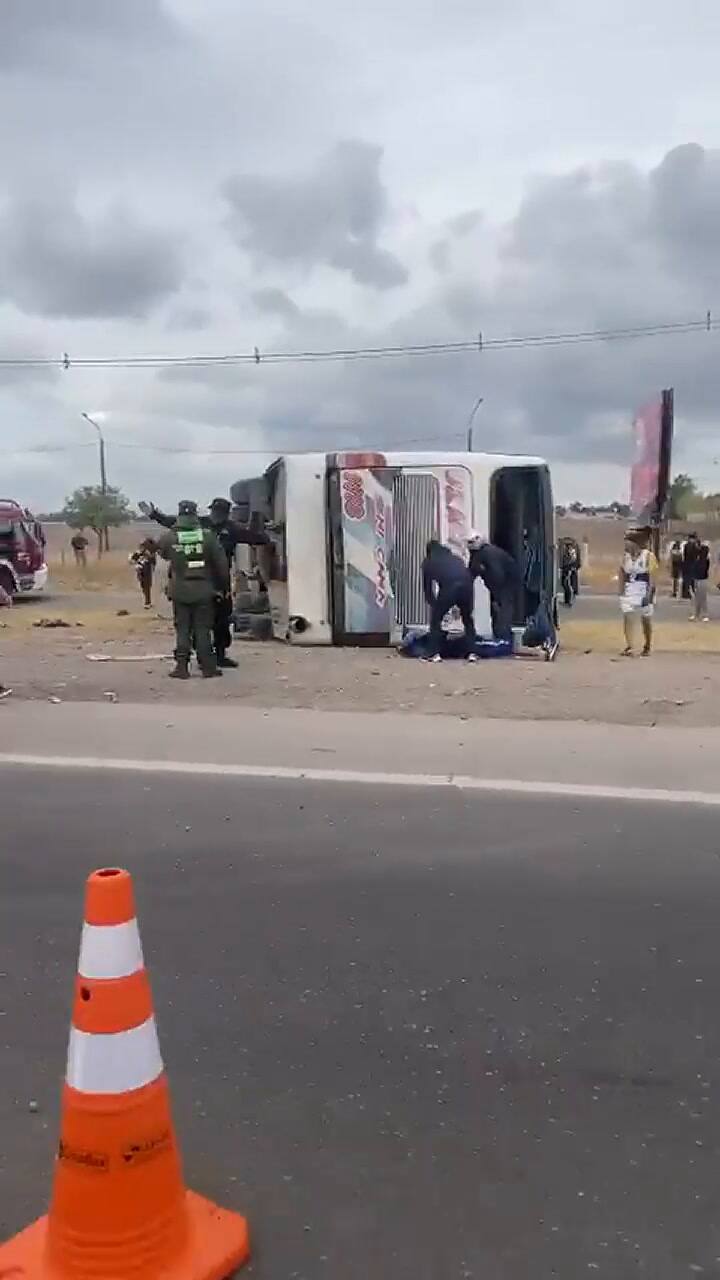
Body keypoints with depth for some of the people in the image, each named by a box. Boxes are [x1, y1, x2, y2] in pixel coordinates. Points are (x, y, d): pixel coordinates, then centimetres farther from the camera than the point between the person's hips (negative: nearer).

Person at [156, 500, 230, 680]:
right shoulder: (208, 537, -6)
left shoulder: (170, 539, -7)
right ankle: (208, 666, 8)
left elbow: (160, 551, 14)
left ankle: (182, 666, 6)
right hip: (203, 590, 0)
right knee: (203, 629, 6)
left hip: (180, 591, 0)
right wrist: (224, 586, 8)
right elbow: (222, 564, -3)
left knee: (182, 629, 8)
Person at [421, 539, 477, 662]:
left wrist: (431, 602, 39)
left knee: (436, 619, 15)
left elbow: (427, 584, 27)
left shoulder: (428, 562, 27)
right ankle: (472, 653, 15)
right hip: (466, 585, 3)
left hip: (448, 587, -3)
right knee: (468, 620, 22)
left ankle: (435, 653, 8)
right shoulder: (455, 558, 37)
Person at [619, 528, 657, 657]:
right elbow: (622, 574, 14)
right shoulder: (626, 557, 7)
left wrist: (649, 594, -17)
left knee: (646, 620, 8)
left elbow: (653, 577, -11)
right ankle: (630, 647, -9)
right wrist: (621, 592, 7)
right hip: (629, 592, 4)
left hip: (644, 592, -4)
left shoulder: (648, 556, -9)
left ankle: (647, 647, 22)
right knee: (627, 617, -9)